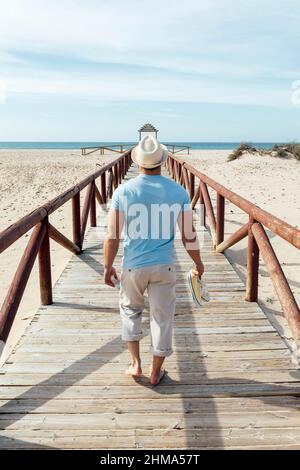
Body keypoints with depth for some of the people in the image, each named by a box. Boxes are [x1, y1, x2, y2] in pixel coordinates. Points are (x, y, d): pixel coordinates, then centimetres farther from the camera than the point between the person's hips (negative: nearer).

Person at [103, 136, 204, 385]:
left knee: (130, 309, 24)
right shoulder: (178, 192, -6)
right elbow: (189, 235, -2)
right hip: (164, 266, 0)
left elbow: (112, 236, -8)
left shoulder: (124, 191, -9)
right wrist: (198, 263, 13)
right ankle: (156, 372, 26)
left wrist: (108, 267, 6)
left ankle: (136, 363, 22)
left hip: (133, 265, 0)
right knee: (162, 316, 13)